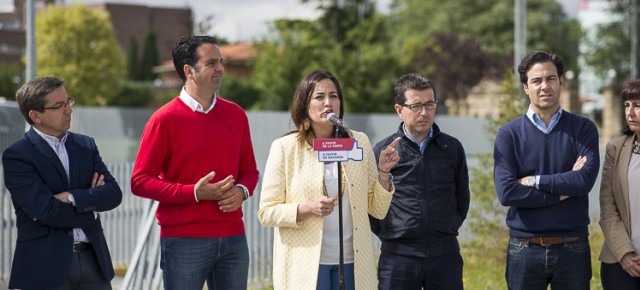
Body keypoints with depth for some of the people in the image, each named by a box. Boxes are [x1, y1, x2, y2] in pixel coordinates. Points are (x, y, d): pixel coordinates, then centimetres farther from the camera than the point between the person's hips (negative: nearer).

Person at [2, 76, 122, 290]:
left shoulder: (85, 145, 12)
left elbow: (113, 194, 1)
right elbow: (45, 211, -16)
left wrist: (73, 198, -14)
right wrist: (91, 203, -4)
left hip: (92, 258, 5)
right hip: (46, 264, -5)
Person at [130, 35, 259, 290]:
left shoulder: (235, 114, 10)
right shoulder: (165, 120, -5)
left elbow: (249, 170, 18)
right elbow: (140, 181, -7)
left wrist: (242, 191, -5)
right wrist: (194, 193, -16)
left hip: (232, 238, 5)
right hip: (184, 241, -5)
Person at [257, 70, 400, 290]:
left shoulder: (359, 142, 7)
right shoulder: (284, 148, -2)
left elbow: (377, 210, 9)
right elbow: (266, 212, -4)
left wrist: (383, 173, -7)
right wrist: (307, 208, -19)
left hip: (352, 263, 3)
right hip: (305, 266, -3)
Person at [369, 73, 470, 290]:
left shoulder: (452, 148, 7)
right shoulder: (382, 151, 0)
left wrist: (447, 230, 11)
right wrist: (388, 234, 3)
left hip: (445, 255, 2)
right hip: (398, 255, -2)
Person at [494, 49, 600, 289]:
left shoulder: (583, 129, 3)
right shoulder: (509, 134, 1)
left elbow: (585, 180, -13)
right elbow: (506, 193, -12)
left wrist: (534, 181, -11)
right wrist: (563, 190, -11)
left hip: (573, 249, 1)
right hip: (524, 249, 0)